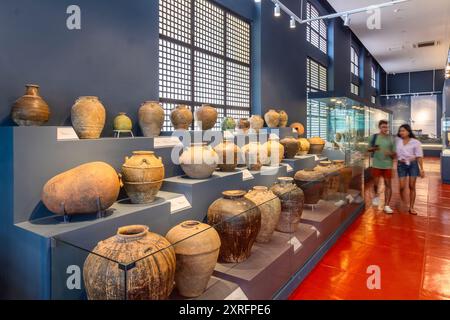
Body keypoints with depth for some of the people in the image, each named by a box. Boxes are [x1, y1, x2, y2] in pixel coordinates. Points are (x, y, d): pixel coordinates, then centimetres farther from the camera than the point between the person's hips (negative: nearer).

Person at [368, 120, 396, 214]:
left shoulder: (391, 138, -1)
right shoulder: (374, 137, 0)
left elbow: (394, 153, 1)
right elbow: (369, 149, 7)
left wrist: (390, 154, -22)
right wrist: (374, 148, -15)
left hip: (388, 165, 0)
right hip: (376, 164, 0)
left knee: (388, 184, 1)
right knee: (376, 183, 8)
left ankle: (387, 205, 7)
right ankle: (376, 195, 39)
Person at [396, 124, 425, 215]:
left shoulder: (416, 142, -6)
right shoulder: (397, 140, -1)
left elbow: (419, 156, -5)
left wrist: (421, 169, -7)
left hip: (413, 164, -1)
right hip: (401, 165, 1)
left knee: (412, 186, 5)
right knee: (402, 187, 0)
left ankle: (411, 208, 14)